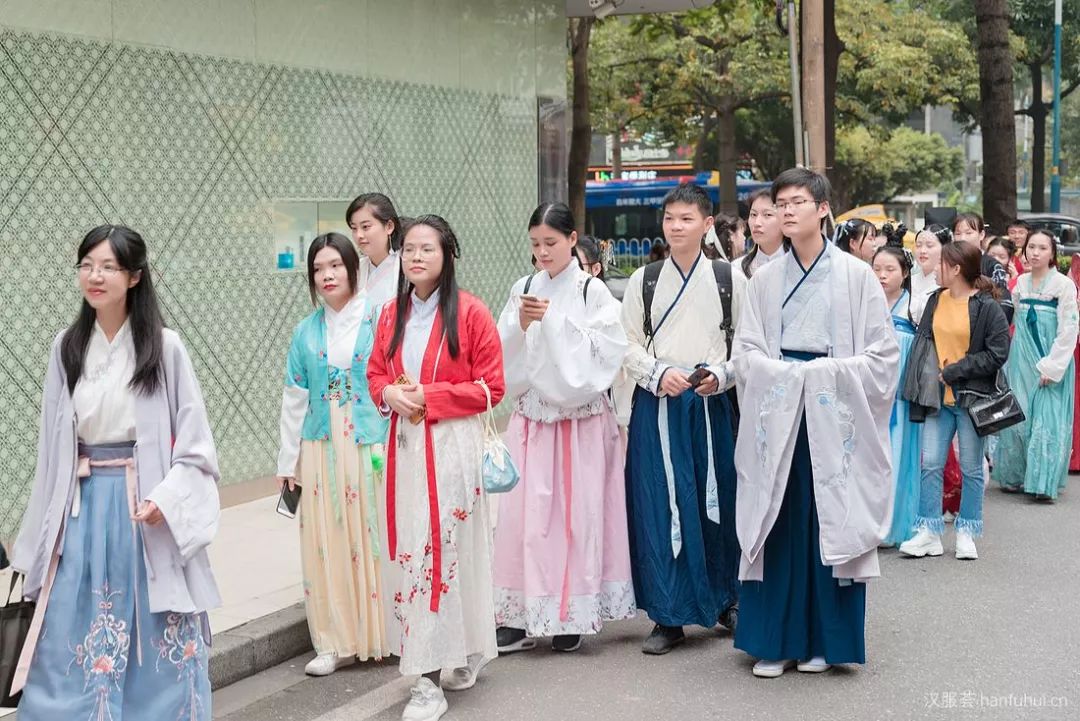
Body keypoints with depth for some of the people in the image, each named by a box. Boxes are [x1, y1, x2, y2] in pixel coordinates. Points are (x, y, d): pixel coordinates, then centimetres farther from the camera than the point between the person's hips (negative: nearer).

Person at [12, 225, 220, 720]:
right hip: (83, 509, 3)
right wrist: (45, 528, 8)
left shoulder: (164, 347, -5)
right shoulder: (66, 348, 6)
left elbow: (195, 442, -5)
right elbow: (53, 443, 9)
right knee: (72, 648, 6)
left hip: (147, 506, -3)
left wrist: (168, 496, -19)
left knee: (156, 644, 4)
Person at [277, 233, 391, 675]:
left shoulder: (380, 319, -2)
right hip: (322, 451, 4)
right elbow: (294, 397, 11)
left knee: (373, 537, 1)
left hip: (372, 447, -3)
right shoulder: (306, 331, 9)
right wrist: (288, 460, 10)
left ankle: (384, 634, 14)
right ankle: (337, 642, 15)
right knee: (326, 543, 5)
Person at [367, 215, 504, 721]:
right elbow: (375, 375, 17)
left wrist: (429, 396, -15)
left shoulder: (471, 313, -7)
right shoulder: (391, 314, 10)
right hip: (404, 446, 5)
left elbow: (490, 387, -8)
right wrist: (390, 393, -6)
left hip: (453, 446, -5)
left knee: (449, 548, -4)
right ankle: (428, 677, 13)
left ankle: (465, 654, 10)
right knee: (413, 551, 5)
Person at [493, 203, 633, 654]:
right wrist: (520, 325, -12)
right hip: (531, 417, 3)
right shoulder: (523, 289, 8)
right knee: (524, 511, -1)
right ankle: (521, 616, 6)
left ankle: (571, 615, 11)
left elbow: (602, 354, -10)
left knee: (577, 511, -1)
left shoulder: (592, 291, -2)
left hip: (581, 419, -3)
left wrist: (554, 321, -14)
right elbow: (503, 355, 6)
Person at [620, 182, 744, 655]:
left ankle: (726, 600, 25)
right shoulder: (644, 280, 6)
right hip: (656, 406, 0)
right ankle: (668, 616, 7)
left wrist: (720, 376, -12)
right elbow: (628, 346, 5)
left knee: (717, 502, 6)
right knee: (659, 506, -1)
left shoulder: (728, 279, 5)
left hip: (711, 404, 0)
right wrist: (659, 374, -12)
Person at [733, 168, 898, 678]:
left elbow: (882, 356, -2)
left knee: (830, 524, 1)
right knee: (776, 526, 2)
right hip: (777, 413, 2)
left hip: (835, 415, -2)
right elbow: (745, 353, 6)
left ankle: (824, 640, 12)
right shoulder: (765, 279, 9)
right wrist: (788, 374, -11)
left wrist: (822, 373, -11)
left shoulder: (856, 276, 1)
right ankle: (776, 641, 10)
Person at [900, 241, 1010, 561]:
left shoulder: (987, 307, -8)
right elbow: (923, 343, 10)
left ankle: (966, 533, 17)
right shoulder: (936, 301, 8)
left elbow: (997, 354, -12)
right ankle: (929, 533, 6)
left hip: (972, 397, -4)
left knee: (971, 468, 6)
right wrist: (921, 386, -1)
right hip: (938, 397, 5)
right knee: (930, 464, 0)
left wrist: (954, 372, -13)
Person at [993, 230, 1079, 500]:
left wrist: (1052, 366, -14)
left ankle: (1043, 483, -5)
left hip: (1051, 360, -5)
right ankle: (1016, 477, 15)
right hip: (1022, 358, 5)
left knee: (1048, 421, -6)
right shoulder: (1021, 282, 9)